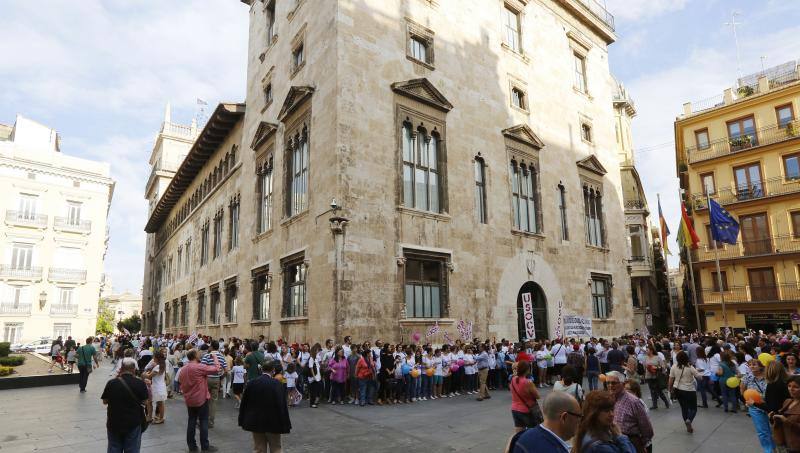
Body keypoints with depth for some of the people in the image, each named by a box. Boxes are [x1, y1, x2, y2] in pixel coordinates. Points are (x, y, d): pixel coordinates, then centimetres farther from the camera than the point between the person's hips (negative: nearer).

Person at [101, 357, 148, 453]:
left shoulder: (112, 383, -12)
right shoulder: (140, 384, -14)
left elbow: (105, 401, 2)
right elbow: (144, 401, -1)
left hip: (114, 423, 1)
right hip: (133, 423, -1)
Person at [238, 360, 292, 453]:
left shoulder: (251, 383, -4)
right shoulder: (277, 384, -17)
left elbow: (244, 403, 4)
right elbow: (282, 406, -16)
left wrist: (243, 421, 15)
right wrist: (285, 425, -8)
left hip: (255, 423, 4)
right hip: (273, 424, -3)